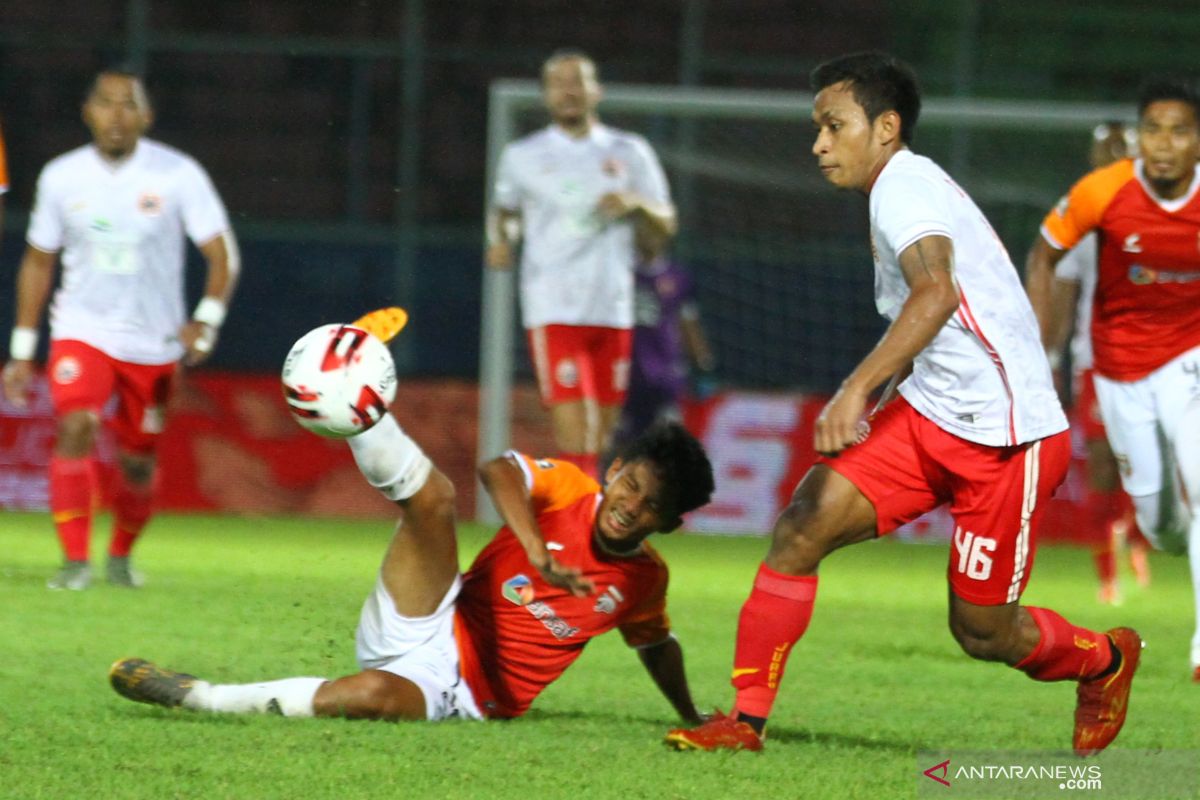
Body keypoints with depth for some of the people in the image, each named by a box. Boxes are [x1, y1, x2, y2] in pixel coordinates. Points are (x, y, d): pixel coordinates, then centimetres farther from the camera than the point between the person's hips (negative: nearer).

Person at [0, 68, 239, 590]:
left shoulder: (177, 175, -9)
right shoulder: (61, 177, -2)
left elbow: (221, 255, -7)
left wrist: (207, 319, -24)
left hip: (154, 343, 0)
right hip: (82, 331, 0)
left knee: (139, 461, 8)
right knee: (75, 430, -23)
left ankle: (121, 555, 34)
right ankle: (74, 561, -21)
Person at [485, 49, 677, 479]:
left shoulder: (630, 153, 10)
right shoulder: (523, 156, 7)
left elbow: (666, 226, 11)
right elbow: (505, 207, 23)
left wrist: (636, 204, -10)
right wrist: (501, 239, 1)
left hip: (613, 310, 3)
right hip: (554, 311, -3)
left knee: (599, 441, 8)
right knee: (575, 436, -17)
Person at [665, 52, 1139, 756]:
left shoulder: (905, 186, -17)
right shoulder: (906, 189, 14)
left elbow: (936, 291, -36)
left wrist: (858, 388, -44)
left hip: (1007, 435, -9)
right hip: (928, 411, 9)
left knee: (982, 632, 2)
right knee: (804, 524, -10)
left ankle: (1105, 659, 33)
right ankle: (747, 720, -8)